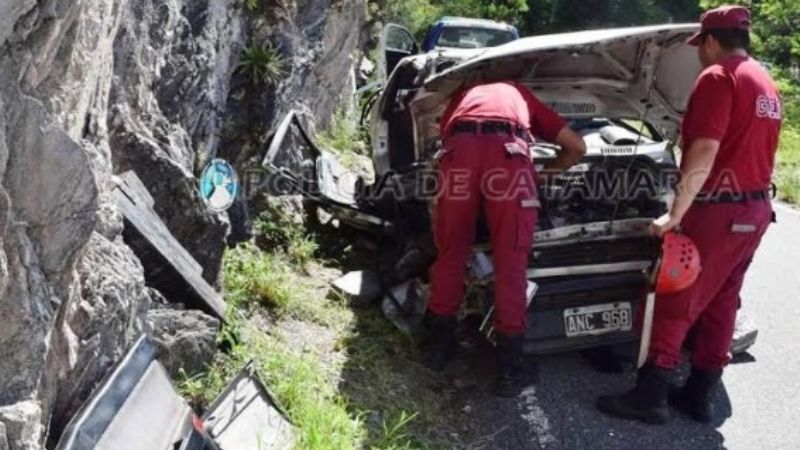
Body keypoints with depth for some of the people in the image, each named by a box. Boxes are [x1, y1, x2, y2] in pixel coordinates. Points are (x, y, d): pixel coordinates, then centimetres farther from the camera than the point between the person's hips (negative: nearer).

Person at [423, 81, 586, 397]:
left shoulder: (463, 96, 44)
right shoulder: (521, 96, 39)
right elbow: (577, 147, 37)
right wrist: (544, 174, 49)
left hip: (458, 151, 1)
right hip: (507, 153, -1)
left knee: (450, 254, 17)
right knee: (510, 266, 6)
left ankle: (438, 345, 30)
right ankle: (508, 369, 13)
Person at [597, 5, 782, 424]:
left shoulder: (718, 77, -13)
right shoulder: (766, 84, 17)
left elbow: (703, 155, -22)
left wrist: (675, 214, -20)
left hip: (719, 209, -9)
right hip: (755, 209, 9)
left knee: (676, 302, -2)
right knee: (720, 303, 13)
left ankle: (650, 396, 5)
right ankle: (699, 395, 22)